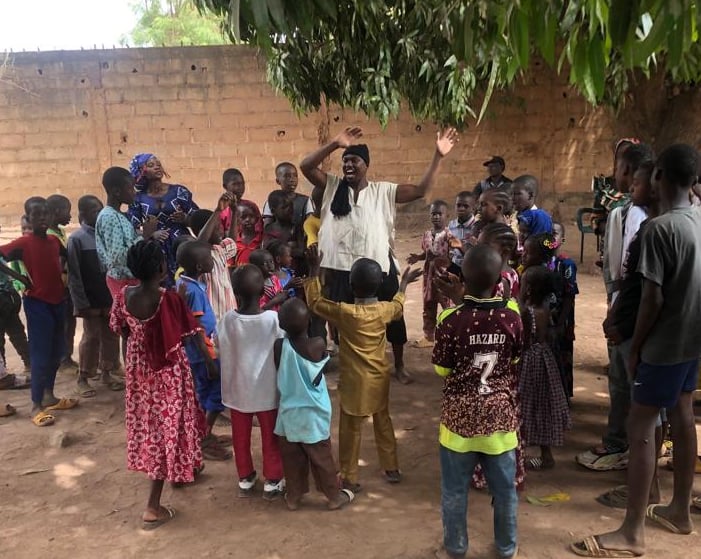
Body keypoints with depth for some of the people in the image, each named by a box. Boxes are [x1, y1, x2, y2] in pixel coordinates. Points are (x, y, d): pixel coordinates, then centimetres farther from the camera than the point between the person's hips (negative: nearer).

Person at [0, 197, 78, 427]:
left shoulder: (54, 241, 5)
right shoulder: (23, 243, -12)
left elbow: (65, 258, 24)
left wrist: (64, 274, 8)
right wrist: (19, 278, -18)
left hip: (58, 301, 6)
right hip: (37, 304, -6)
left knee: (56, 352, 14)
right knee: (40, 355, -4)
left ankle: (49, 396, 28)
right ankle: (36, 406, 5)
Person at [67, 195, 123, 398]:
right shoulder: (77, 238, -8)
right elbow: (74, 275, -9)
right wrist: (82, 304, -13)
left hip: (111, 296, 4)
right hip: (92, 299, -4)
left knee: (111, 336, 11)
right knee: (91, 337, 3)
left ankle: (107, 373, 26)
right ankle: (83, 378, 17)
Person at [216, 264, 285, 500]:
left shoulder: (228, 320, -15)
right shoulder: (273, 319, -20)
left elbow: (219, 347, 0)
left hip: (238, 389, 2)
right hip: (267, 390, -2)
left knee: (241, 437, 19)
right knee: (271, 438, 15)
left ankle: (245, 480, 32)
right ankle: (272, 482, 25)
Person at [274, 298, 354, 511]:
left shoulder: (279, 346, -18)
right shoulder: (318, 345, -22)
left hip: (289, 413, 1)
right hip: (314, 414, -1)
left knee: (292, 458, 18)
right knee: (321, 458, 15)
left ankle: (293, 496, 33)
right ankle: (335, 496, 30)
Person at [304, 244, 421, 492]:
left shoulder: (345, 312, -22)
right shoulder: (384, 310, -9)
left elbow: (314, 301, -8)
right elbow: (398, 306, 16)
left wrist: (314, 269, -3)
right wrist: (404, 283, 32)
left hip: (355, 382, -5)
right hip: (379, 379, 5)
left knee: (350, 430, 9)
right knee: (383, 423, 22)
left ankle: (349, 479, 20)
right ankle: (392, 469, 35)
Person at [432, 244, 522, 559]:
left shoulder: (451, 320, -18)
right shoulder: (511, 316, -10)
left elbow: (442, 370, -8)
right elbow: (516, 359, 6)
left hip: (460, 416, -2)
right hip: (499, 414, 3)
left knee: (455, 489, 14)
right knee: (504, 487, 18)